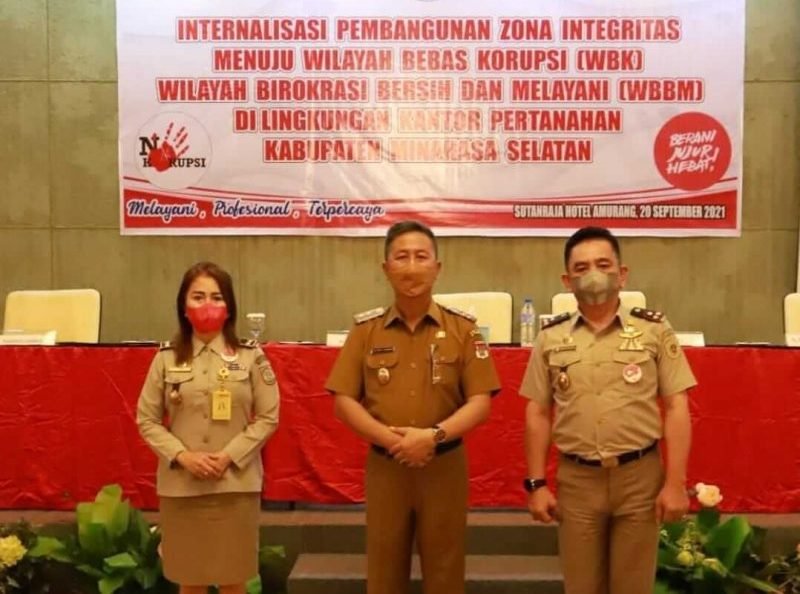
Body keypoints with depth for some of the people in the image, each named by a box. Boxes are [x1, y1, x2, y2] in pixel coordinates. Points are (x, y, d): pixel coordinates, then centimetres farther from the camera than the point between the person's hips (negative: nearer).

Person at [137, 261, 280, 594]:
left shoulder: (250, 356, -1)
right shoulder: (166, 358, 1)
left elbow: (268, 417, -1)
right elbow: (147, 420, 4)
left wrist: (229, 456, -12)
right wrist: (182, 455, -11)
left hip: (236, 484, -1)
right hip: (181, 485, 1)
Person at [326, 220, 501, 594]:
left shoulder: (463, 329, -1)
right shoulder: (366, 329, 2)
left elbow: (481, 402, -4)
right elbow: (344, 401, 0)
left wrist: (434, 435, -19)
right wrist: (389, 438, -15)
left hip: (445, 466, -1)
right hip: (384, 467, 1)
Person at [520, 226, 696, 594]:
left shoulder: (655, 329, -1)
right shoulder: (550, 338, 3)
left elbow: (676, 408, -2)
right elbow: (538, 414, 6)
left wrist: (675, 483, -8)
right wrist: (536, 484, 2)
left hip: (640, 476, -1)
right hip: (576, 480, 1)